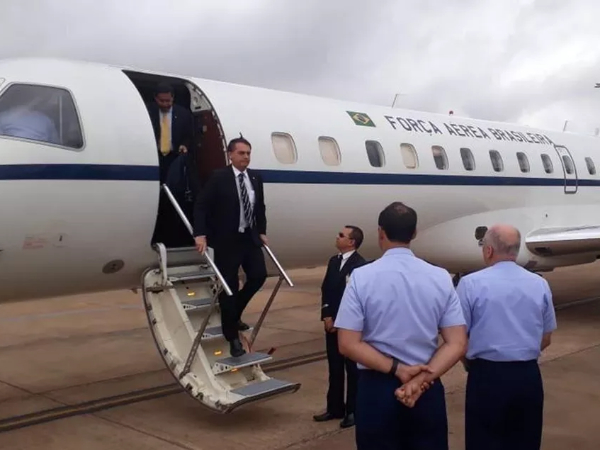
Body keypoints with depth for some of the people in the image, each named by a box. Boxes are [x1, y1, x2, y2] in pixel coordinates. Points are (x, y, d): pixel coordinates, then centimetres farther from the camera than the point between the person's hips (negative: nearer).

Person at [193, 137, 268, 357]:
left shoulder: (256, 177, 6)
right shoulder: (218, 177, -11)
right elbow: (201, 206, -14)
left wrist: (262, 232, 11)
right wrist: (200, 234, -22)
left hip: (250, 237, 6)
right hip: (226, 240, -5)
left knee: (259, 275, 1)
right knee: (229, 286, 1)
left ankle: (234, 314, 27)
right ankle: (233, 337, 14)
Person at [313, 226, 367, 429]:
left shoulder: (360, 265, -15)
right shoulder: (334, 261, 10)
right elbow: (325, 289, 10)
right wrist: (327, 316, -2)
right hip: (332, 323, 7)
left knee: (353, 369, 6)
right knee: (334, 368, 14)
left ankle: (353, 410, 16)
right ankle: (335, 408, 24)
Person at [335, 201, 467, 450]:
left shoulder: (362, 276, -10)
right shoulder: (441, 277, -3)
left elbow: (348, 345, -13)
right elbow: (457, 344, -7)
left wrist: (397, 370, -12)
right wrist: (423, 377, -13)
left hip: (376, 389, -1)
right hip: (428, 391, 2)